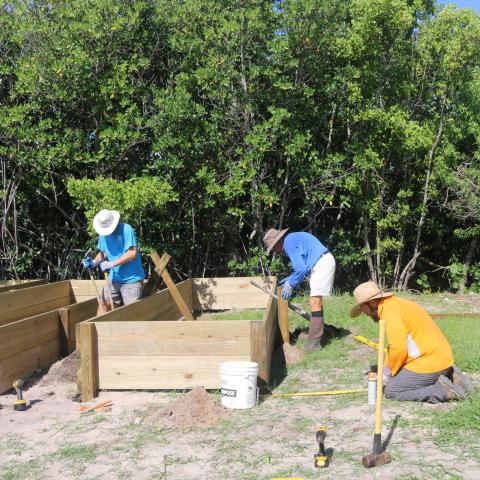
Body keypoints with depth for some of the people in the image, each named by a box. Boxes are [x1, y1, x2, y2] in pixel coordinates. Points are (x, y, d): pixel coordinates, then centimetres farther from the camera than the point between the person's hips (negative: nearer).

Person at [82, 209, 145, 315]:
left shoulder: (126, 229, -16)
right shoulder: (103, 234, 5)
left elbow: (132, 253, -22)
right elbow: (102, 252, 15)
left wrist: (111, 264, -22)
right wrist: (94, 262, -6)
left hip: (132, 278, -6)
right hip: (114, 277, 6)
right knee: (104, 303, 3)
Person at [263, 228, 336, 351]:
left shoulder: (288, 243, -13)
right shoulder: (293, 239, 19)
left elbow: (300, 268, -19)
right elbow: (303, 266, 26)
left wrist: (291, 284, -6)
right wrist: (291, 279, 21)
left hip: (322, 264, -11)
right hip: (324, 263, 11)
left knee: (315, 302, -12)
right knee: (316, 300, 19)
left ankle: (315, 341, -10)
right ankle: (317, 331, 31)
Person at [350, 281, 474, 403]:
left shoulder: (389, 311, -16)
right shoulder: (395, 304, 15)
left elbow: (399, 349, -23)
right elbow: (395, 345, 21)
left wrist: (390, 373, -7)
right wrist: (384, 371, 16)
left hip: (427, 363, -10)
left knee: (391, 391, -3)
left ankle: (442, 391, -9)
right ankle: (449, 375, 13)